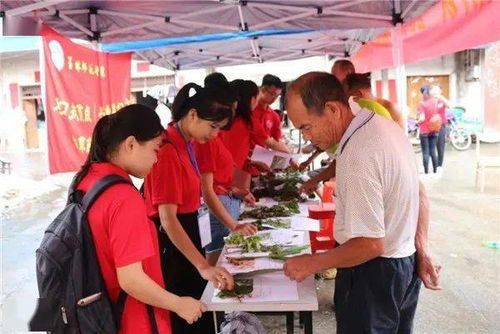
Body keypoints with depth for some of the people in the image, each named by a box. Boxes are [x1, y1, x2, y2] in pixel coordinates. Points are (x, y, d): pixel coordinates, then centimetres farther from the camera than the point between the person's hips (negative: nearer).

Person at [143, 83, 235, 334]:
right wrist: (203, 266, -35)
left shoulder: (185, 144, 5)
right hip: (170, 244, -9)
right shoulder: (168, 151, -25)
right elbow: (167, 217, -30)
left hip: (185, 235, 10)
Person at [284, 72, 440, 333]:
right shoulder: (384, 125, -1)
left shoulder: (359, 156, -31)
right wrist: (422, 251, 13)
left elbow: (370, 244, -28)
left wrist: (313, 263, -16)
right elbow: (418, 194, 7)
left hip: (374, 275, -9)